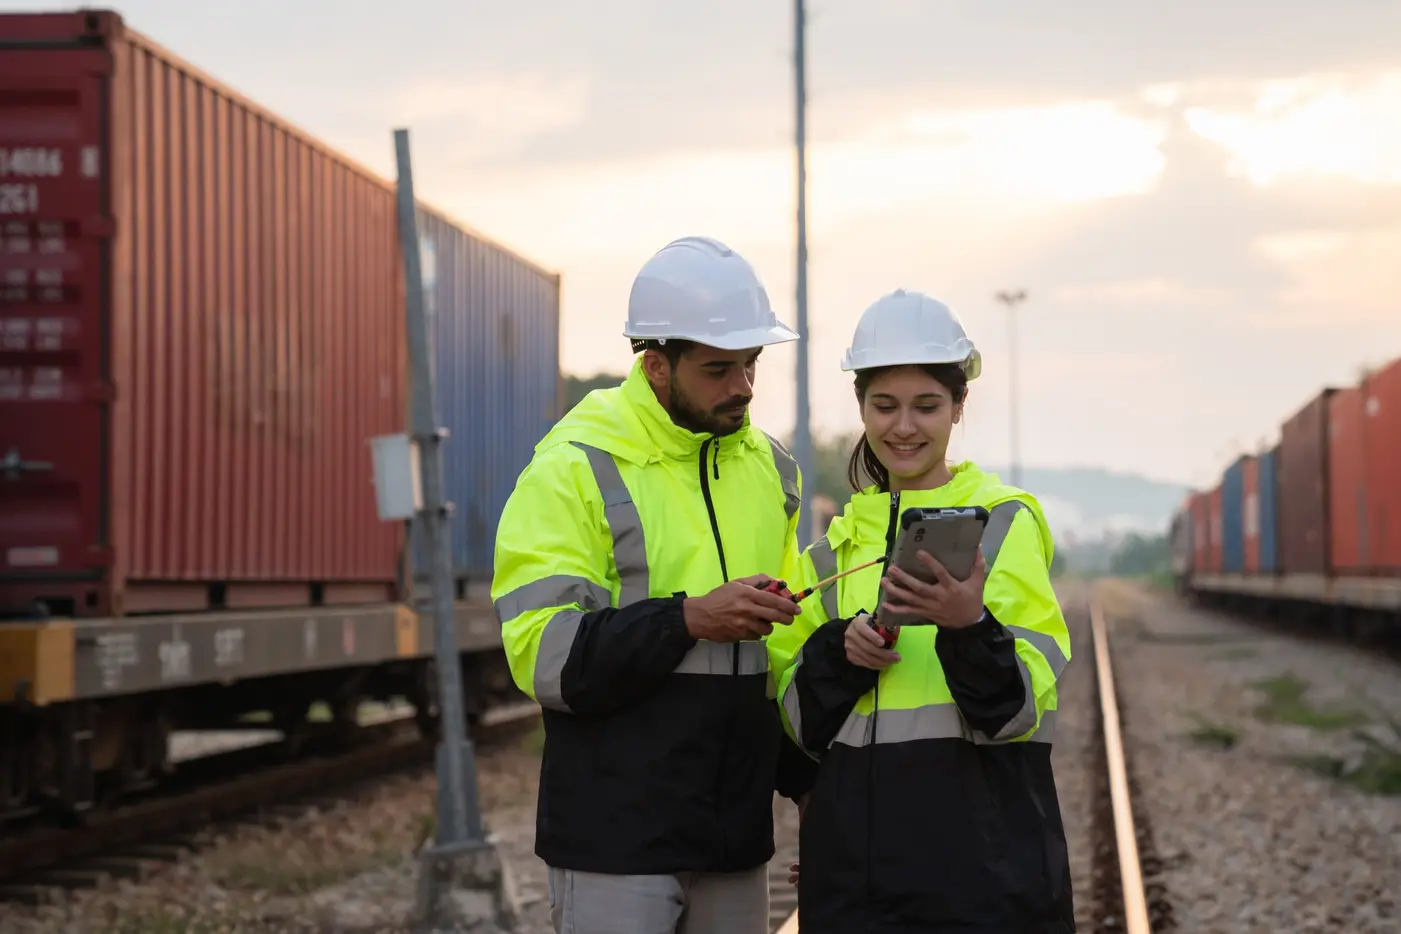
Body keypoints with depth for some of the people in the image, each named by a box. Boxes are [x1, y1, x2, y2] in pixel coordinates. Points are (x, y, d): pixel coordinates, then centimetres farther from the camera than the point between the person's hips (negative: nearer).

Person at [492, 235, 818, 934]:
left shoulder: (768, 466, 13)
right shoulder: (574, 469, -8)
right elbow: (542, 654, -16)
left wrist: (806, 777, 13)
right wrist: (689, 618, -24)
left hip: (736, 839, 6)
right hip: (616, 842, -6)